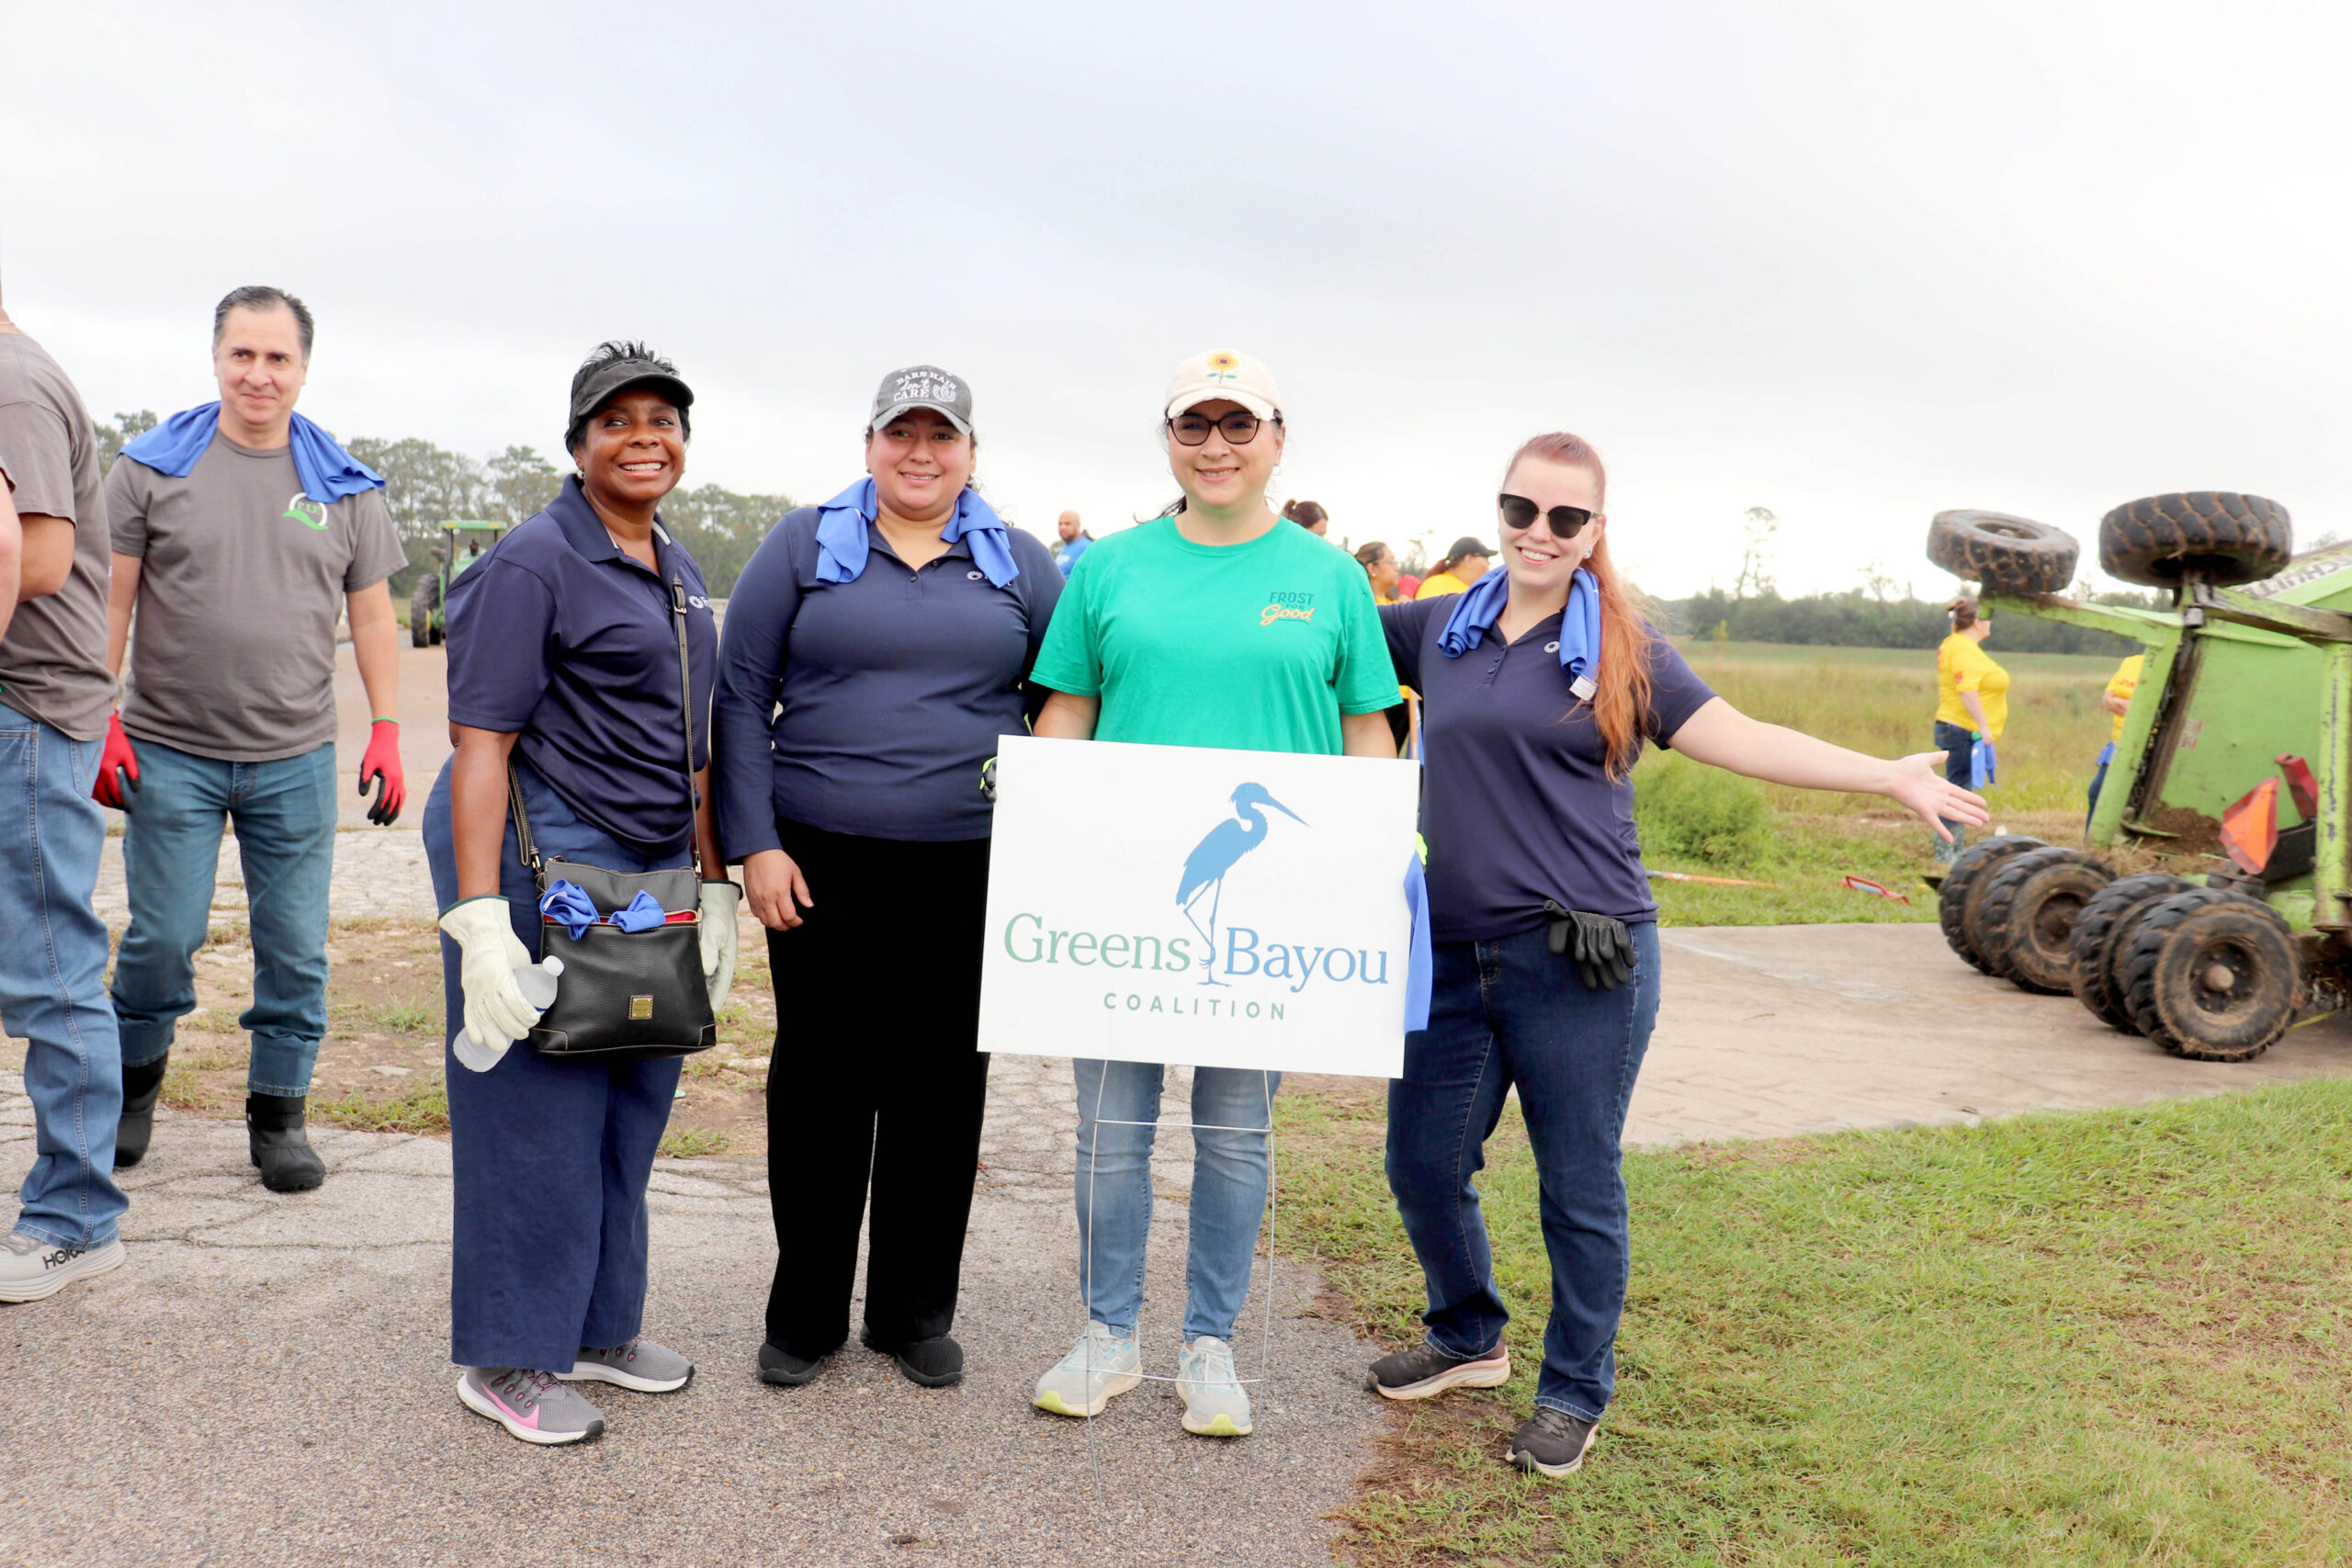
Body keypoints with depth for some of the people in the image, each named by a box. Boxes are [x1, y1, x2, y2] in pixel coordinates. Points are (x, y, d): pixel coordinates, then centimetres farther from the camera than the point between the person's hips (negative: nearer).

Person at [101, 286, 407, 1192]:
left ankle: (278, 1116, 17)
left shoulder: (344, 488, 7)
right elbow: (111, 598, 3)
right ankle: (133, 1086, 28)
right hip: (170, 754, -1)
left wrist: (386, 730, 1)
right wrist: (100, 721, -5)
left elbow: (371, 615, 10)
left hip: (296, 760, 1)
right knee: (161, 938, 3)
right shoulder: (153, 466, 3)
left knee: (296, 949, 3)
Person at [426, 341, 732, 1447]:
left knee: (632, 1105, 13)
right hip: (539, 856, -8)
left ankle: (597, 1327, 29)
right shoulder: (532, 565, -9)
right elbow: (480, 744, -15)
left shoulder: (678, 571, 16)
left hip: (652, 870, 8)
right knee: (538, 1108, 0)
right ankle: (504, 1361, 15)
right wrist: (479, 914, -22)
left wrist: (712, 881, 17)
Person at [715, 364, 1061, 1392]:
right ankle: (805, 1314, 22)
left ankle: (916, 1310, 25)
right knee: (820, 1080, 6)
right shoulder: (804, 545, 4)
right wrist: (755, 843, -6)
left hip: (970, 872, 2)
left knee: (943, 1089, 8)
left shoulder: (1020, 565, 9)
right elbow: (741, 697, 2)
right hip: (823, 866, -1)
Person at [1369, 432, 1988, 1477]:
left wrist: (1885, 776, -13)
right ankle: (1468, 1340, 38)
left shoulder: (1625, 650, 1)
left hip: (1580, 965, -3)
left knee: (1578, 1186, 6)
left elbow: (1743, 740, -4)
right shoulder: (1438, 628, 9)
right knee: (1422, 1164, 11)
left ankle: (1575, 1393, 27)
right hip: (1451, 958, 4)